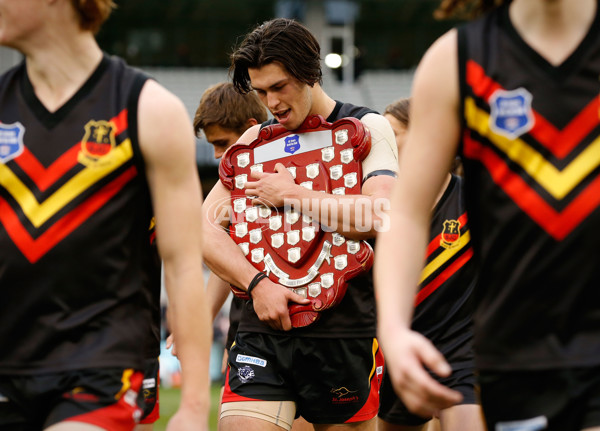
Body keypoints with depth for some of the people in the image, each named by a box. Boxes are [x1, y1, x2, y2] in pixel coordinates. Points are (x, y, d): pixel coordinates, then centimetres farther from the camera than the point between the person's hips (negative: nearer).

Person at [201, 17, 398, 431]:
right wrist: (257, 283, -8)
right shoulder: (255, 139, 13)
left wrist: (293, 195, -10)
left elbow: (378, 216, -16)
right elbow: (205, 229, 7)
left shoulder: (367, 128, 2)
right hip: (264, 331, 3)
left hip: (345, 332, -2)